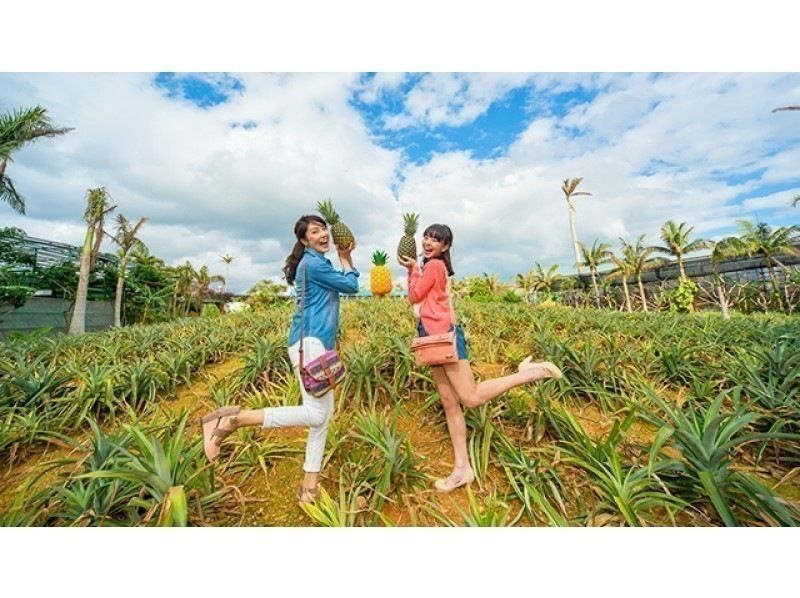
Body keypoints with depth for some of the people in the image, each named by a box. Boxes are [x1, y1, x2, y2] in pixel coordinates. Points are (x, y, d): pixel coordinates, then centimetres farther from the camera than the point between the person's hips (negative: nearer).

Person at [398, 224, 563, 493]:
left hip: (444, 335, -9)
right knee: (449, 403, 8)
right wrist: (410, 269, 15)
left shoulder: (434, 264, -6)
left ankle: (528, 373, 4)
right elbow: (415, 297, 15)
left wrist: (413, 268, 5)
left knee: (472, 397, -8)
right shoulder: (430, 267, 20)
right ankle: (462, 467, 17)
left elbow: (414, 296, -6)